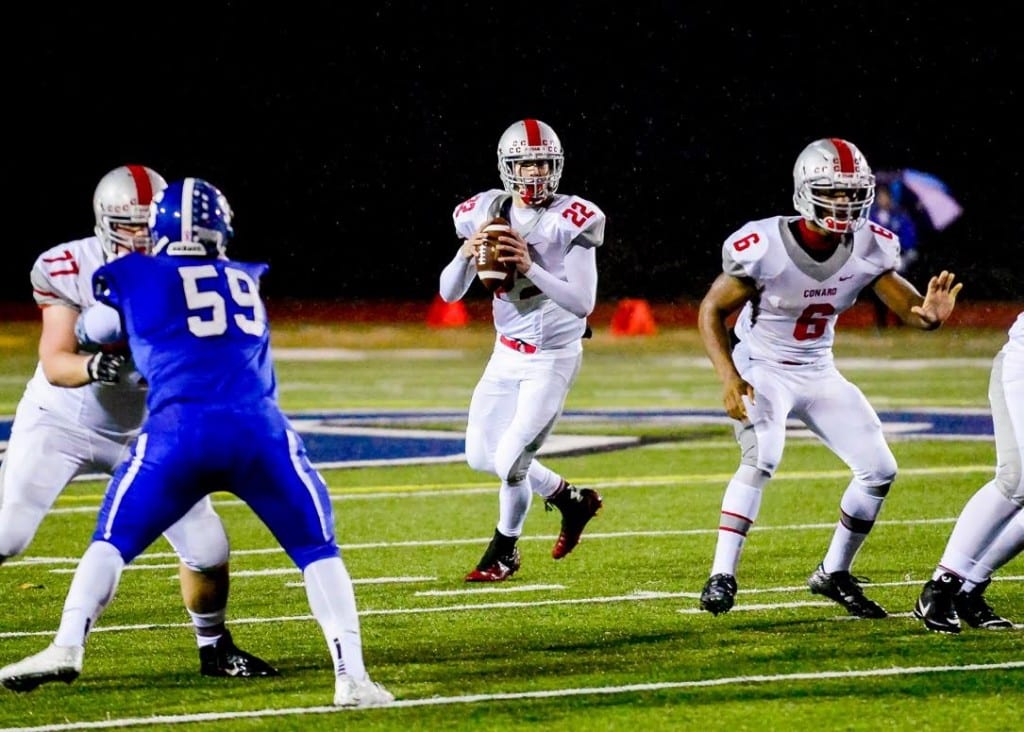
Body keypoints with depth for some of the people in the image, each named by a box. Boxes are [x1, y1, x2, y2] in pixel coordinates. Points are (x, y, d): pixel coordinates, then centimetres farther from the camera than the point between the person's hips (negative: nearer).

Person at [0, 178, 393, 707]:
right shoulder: (248, 282, 25)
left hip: (179, 429, -1)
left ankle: (67, 646, -4)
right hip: (259, 429, 1)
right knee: (317, 551, 13)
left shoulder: (133, 278, 16)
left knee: (114, 540, 15)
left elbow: (93, 335, 34)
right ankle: (351, 676, -1)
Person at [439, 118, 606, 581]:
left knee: (511, 462, -9)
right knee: (481, 456, 14)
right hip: (507, 354, 6)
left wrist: (530, 268, -32)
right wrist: (466, 254, -21)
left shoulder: (571, 221, -18)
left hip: (553, 359, -6)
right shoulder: (486, 214, -3)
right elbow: (449, 293, -1)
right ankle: (572, 499, 34)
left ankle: (504, 552, 18)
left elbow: (583, 304, -22)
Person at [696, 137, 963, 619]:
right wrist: (728, 377, -29)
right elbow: (711, 310, -17)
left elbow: (908, 307, -5)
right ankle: (722, 576, -25)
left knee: (879, 470, 0)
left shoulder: (870, 250, -13)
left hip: (819, 374, 5)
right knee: (760, 460, -29)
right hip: (761, 371, -5)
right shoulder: (764, 247, -26)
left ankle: (834, 574, 17)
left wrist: (929, 314, -31)